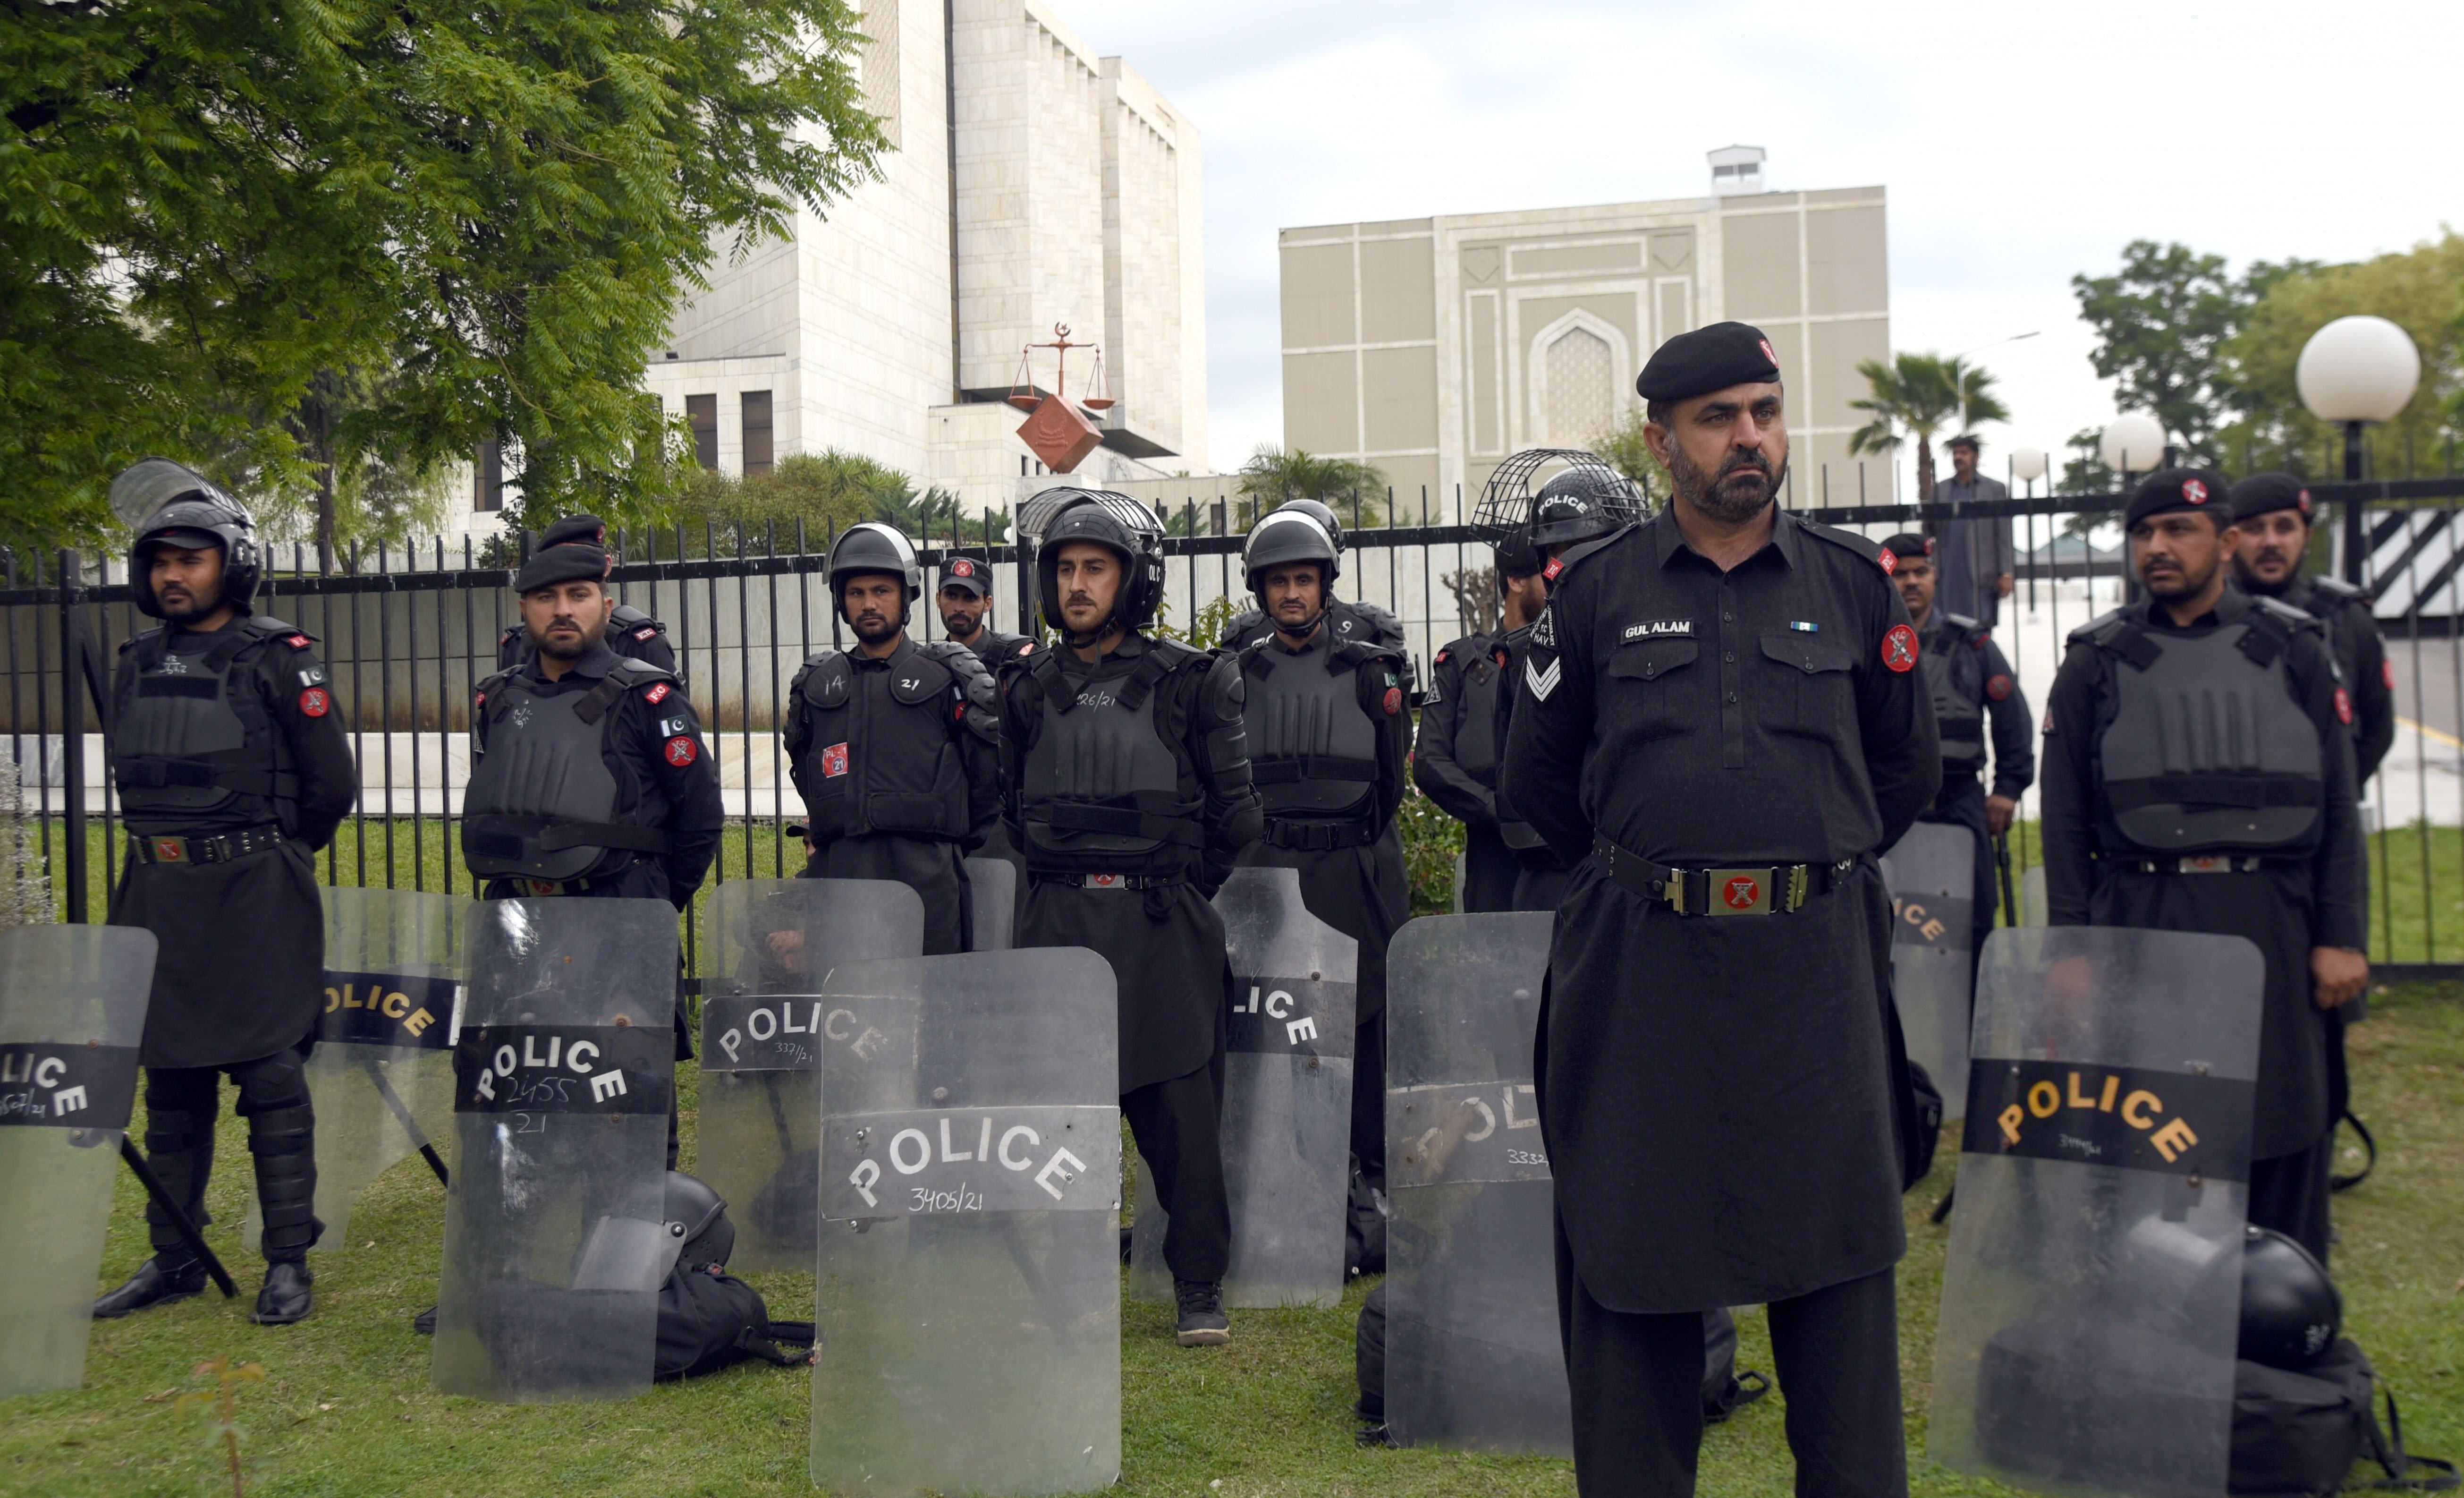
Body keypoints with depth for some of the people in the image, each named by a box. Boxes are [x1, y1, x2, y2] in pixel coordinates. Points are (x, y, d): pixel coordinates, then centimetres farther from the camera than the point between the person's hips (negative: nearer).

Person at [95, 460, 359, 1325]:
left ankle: (289, 1263, 4)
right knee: (172, 1082, 12)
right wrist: (174, 856, 14)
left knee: (270, 1077, -3)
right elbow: (135, 780, 21)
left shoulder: (278, 659, -6)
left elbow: (332, 785, -4)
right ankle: (174, 1259, 22)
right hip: (157, 896, 6)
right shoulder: (138, 664, 11)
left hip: (256, 897, -6)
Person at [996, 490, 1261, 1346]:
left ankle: (1199, 1289, 13)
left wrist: (1174, 887, 7)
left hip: (1165, 928, -2)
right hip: (1058, 922, 3)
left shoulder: (1191, 682, 0)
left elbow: (1234, 811, 4)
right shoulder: (1029, 689, 10)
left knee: (1182, 1111, 1)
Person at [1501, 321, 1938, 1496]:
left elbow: (1907, 770, 17)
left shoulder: (1854, 581, 7)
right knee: (1628, 1260, 6)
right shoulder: (1595, 591, 4)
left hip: (1817, 965, 1)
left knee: (1837, 1257, 7)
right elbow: (1539, 775, 12)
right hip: (1640, 971, -1)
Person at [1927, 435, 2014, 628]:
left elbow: (2005, 535, 4)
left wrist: (2006, 574, -3)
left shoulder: (1996, 489, 9)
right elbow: (1930, 532, 13)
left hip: (1982, 575, -2)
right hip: (1948, 574, 2)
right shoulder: (1940, 490, 15)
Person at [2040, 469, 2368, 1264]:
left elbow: (2339, 806, 7)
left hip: (2274, 930, 1)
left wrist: (2342, 938, -1)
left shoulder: (2296, 651, 8)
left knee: (2286, 1135, 5)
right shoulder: (2097, 662, 6)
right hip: (2141, 926, -1)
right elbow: (2066, 821, 4)